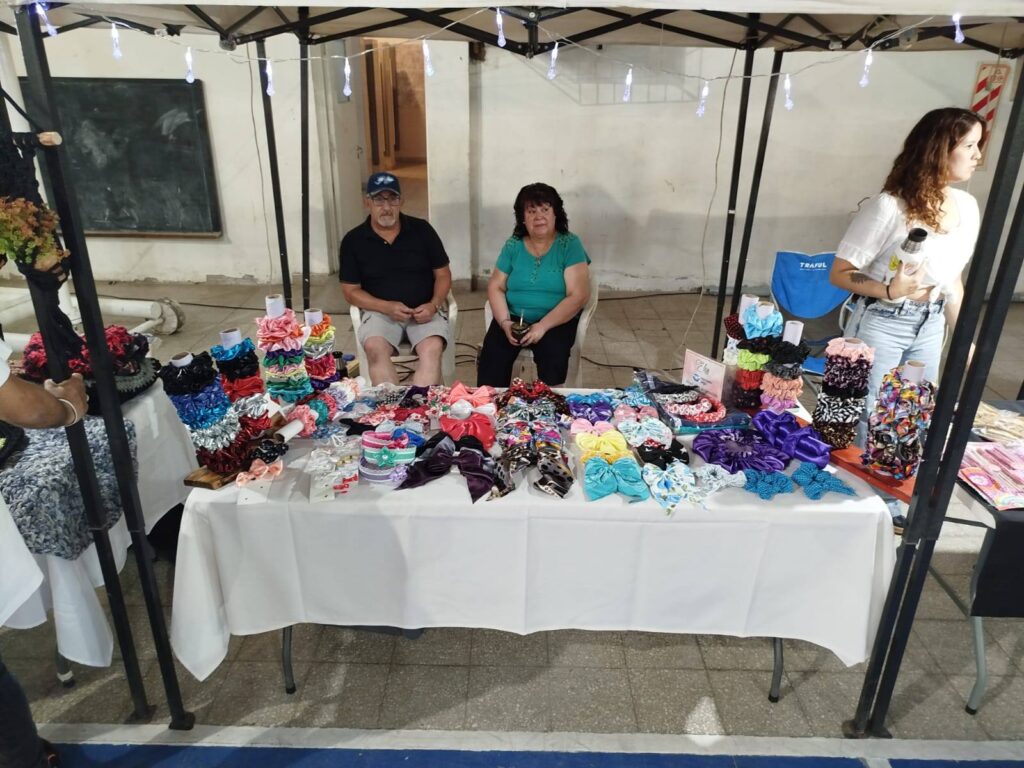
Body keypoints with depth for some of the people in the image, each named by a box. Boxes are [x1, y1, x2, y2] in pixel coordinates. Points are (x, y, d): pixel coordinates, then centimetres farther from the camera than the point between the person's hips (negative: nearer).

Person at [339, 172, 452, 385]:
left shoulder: (422, 230, 4)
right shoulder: (353, 241, 3)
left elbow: (443, 274, 9)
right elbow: (351, 291, 4)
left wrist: (434, 305, -11)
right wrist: (387, 307, -13)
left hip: (424, 310, 0)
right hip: (381, 311, 0)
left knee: (432, 348, -31)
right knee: (375, 349, -32)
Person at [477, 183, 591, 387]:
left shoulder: (570, 245, -5)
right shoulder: (512, 245, 5)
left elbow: (578, 295, -12)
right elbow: (495, 287, 5)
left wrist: (543, 326, -21)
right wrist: (504, 321, -14)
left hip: (556, 320, -2)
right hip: (514, 318, 2)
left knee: (553, 357, -32)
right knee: (491, 356, -24)